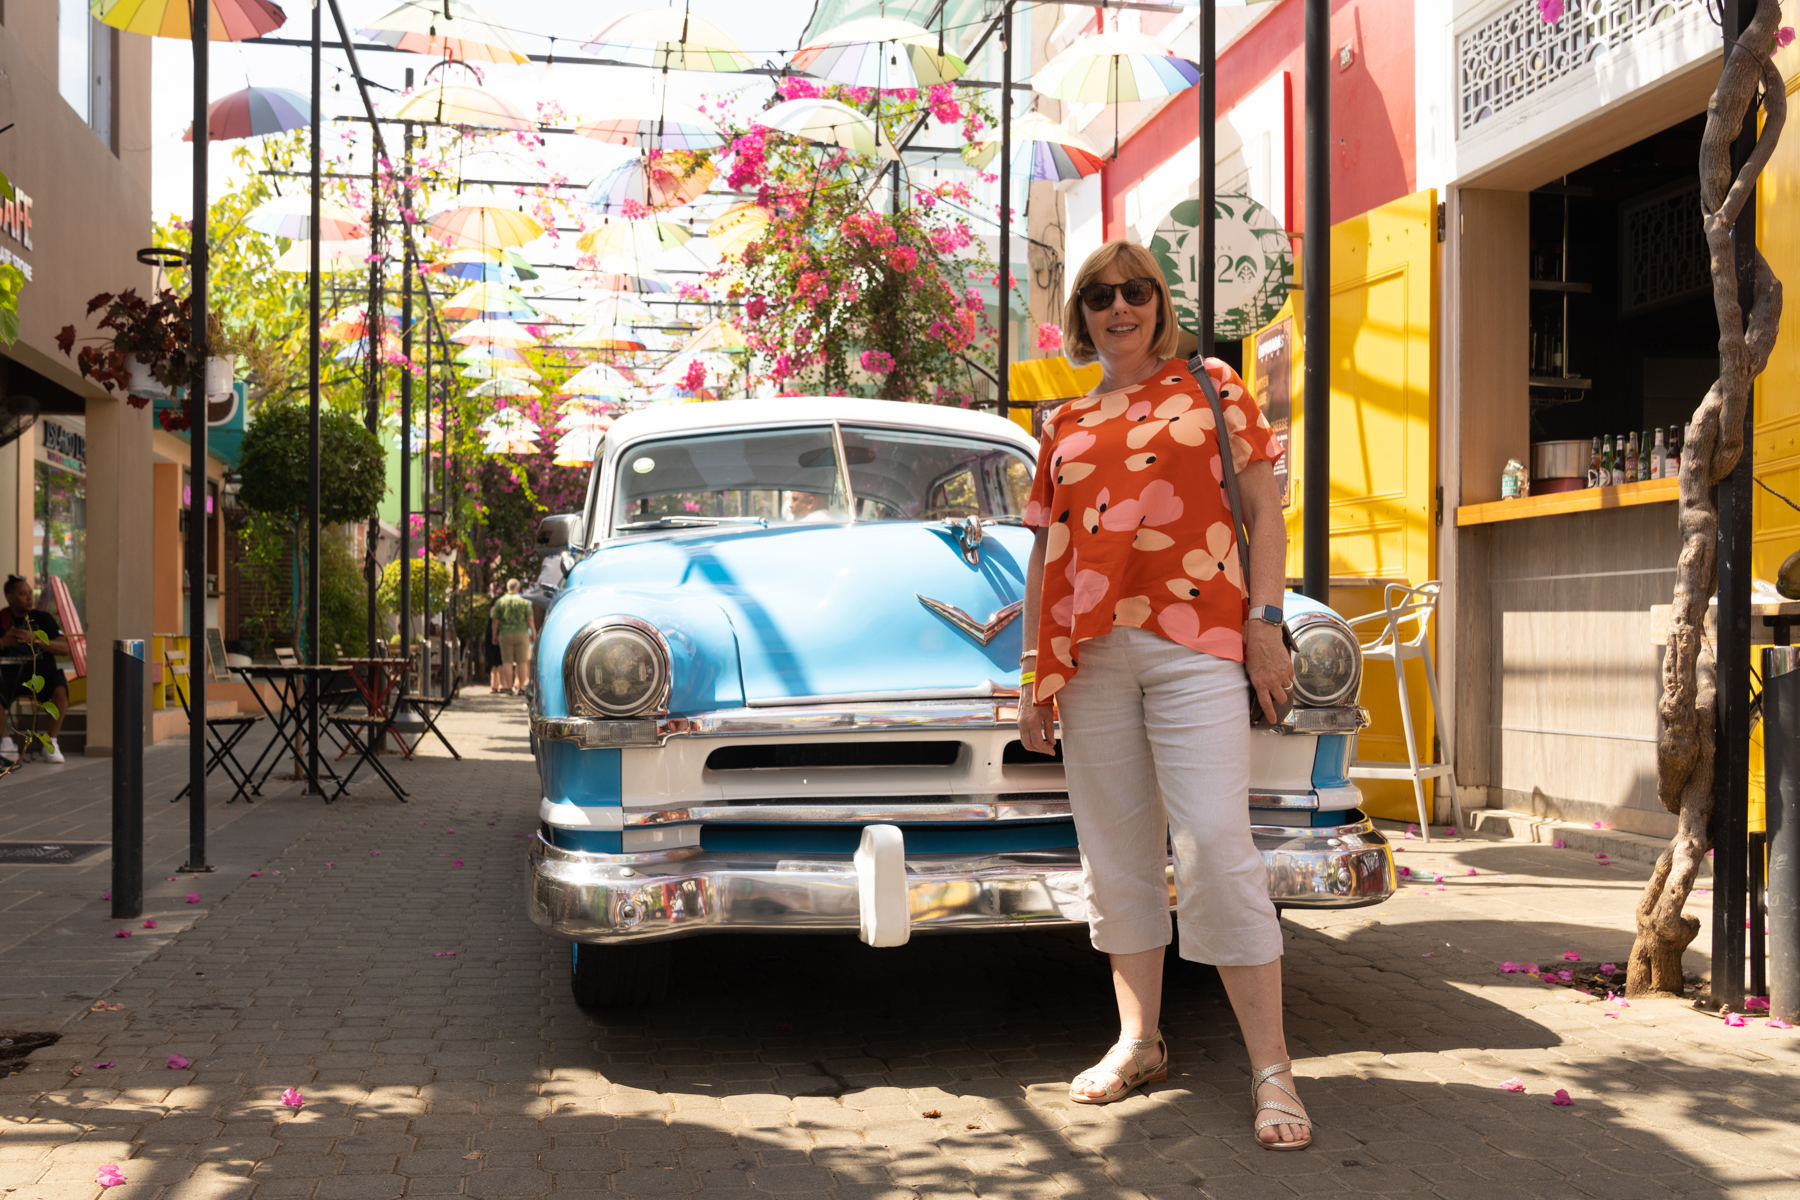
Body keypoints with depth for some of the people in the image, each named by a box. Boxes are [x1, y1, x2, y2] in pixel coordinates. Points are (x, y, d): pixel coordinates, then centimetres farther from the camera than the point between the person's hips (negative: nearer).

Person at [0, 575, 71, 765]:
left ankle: (52, 744, -20)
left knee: (60, 690, -33)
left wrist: (35, 640, -19)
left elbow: (64, 647, -5)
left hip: (42, 670, 0)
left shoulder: (42, 618, 6)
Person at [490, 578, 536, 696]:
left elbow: (495, 621, 1)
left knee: (507, 662, 4)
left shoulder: (500, 602, 3)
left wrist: (494, 635, 11)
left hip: (505, 634, 1)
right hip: (522, 633, -1)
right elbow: (530, 619, -5)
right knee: (522, 662, 2)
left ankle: (508, 687, 2)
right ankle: (521, 686, 0)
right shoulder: (524, 601, -1)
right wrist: (534, 633, 4)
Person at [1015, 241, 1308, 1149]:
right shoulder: (1064, 426, 18)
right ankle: (1138, 1041, 18)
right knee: (1115, 853, 6)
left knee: (1214, 846, -11)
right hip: (1088, 654, 4)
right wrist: (1033, 673, 12)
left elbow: (1263, 508, 5)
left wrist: (1265, 621, -6)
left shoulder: (1213, 388, 11)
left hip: (1195, 641, -4)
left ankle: (1270, 1068, -4)